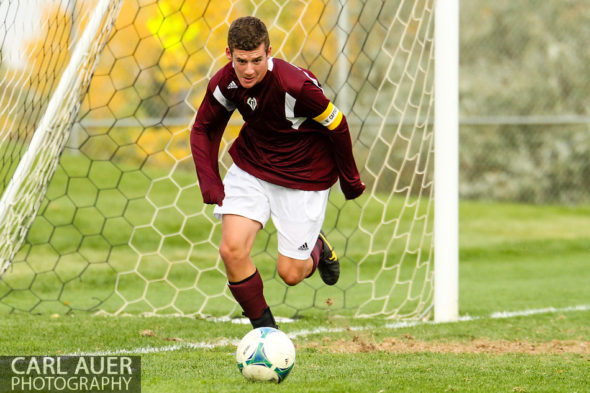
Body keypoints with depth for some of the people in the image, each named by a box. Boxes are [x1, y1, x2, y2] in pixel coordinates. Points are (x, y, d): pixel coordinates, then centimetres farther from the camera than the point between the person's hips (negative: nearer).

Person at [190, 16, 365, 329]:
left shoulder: (296, 85, -31)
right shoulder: (225, 83, -15)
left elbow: (337, 126, -16)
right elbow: (204, 129, 4)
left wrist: (350, 181, -3)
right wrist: (209, 182, -8)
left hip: (303, 175, -4)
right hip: (250, 165, 4)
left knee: (290, 273, -3)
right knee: (231, 250, -15)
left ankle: (317, 250, 36)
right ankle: (264, 330, 4)